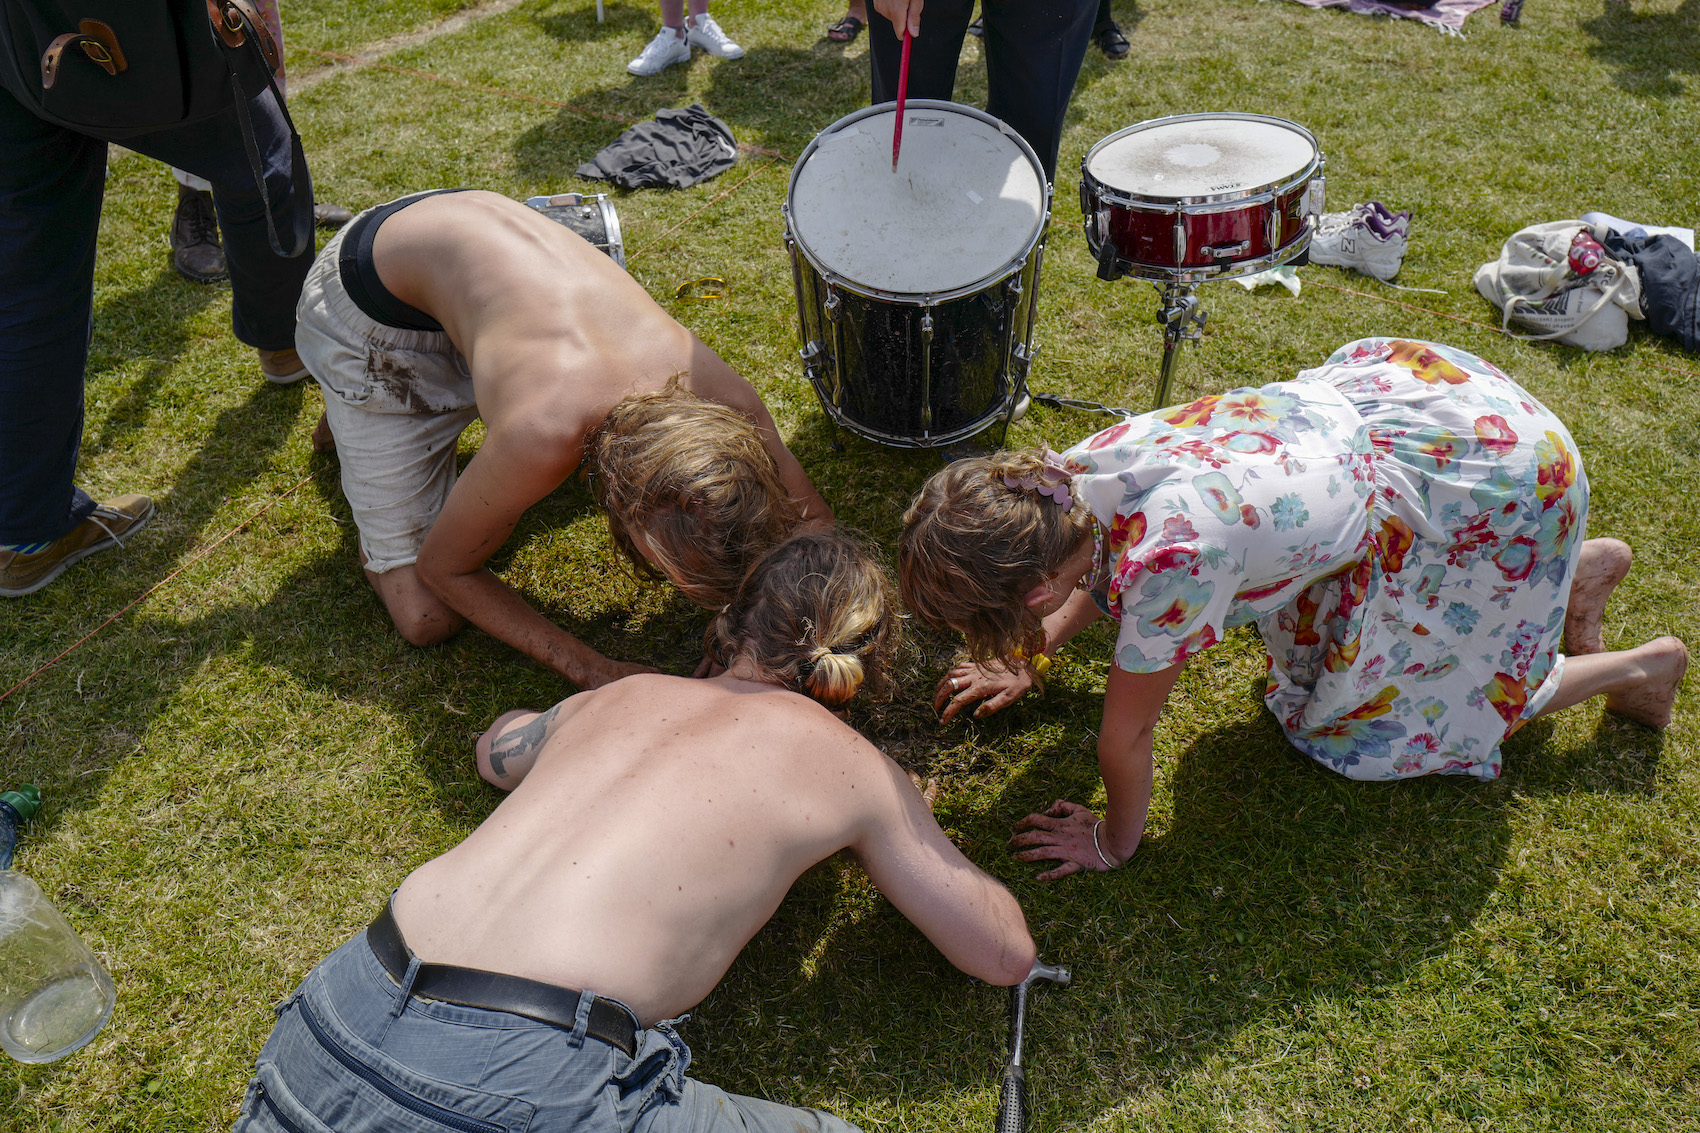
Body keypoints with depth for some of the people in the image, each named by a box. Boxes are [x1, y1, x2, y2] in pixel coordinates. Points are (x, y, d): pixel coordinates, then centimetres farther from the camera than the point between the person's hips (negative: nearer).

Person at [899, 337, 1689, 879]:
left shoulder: (1167, 558, -39)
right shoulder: (1069, 472, -16)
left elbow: (1126, 736, -22)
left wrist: (1112, 844, -5)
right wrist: (1028, 662, 11)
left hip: (1499, 481, -7)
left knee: (1377, 717, 9)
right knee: (1313, 641, 22)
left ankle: (1636, 667, 27)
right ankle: (1580, 567, 34)